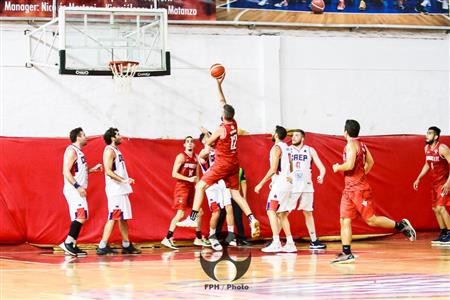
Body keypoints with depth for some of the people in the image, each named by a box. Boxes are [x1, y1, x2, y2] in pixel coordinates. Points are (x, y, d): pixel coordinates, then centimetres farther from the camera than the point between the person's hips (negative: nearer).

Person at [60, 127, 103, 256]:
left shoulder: (78, 152, 18)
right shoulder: (72, 151, -12)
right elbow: (66, 171, -20)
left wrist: (92, 169, 17)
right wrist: (78, 186, -24)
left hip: (78, 190, 10)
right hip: (73, 190, -10)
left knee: (79, 218, 9)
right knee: (81, 216, -16)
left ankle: (72, 246, 10)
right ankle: (68, 242, -17)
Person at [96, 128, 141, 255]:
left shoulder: (116, 150, 18)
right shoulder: (109, 150, -12)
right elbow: (108, 171, -21)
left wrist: (126, 180, 17)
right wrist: (123, 180, -28)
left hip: (121, 190, 10)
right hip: (115, 190, -10)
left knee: (124, 217, 13)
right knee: (113, 217, -12)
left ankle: (126, 246, 19)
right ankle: (102, 247, -13)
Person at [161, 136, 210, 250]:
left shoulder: (196, 157, 11)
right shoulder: (181, 156, -10)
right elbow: (174, 174, -16)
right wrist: (189, 179, -21)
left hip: (191, 187, 7)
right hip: (182, 187, -7)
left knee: (199, 212, 8)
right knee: (180, 213, -16)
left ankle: (198, 239, 18)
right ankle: (167, 239, -13)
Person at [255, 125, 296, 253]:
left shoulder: (276, 148, -12)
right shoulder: (286, 148, 17)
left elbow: (273, 169, -19)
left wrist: (261, 183, -16)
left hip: (279, 184, -9)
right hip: (287, 183, 9)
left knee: (271, 211, -12)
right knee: (282, 214, 14)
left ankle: (276, 243, -23)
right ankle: (290, 243, 12)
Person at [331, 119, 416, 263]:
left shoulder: (351, 144, -14)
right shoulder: (361, 144, 14)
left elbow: (349, 165, -25)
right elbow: (370, 162, 22)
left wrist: (337, 167, -7)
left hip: (359, 189, -10)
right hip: (349, 189, 10)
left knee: (371, 219, -6)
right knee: (345, 220, 3)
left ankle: (401, 225, 6)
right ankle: (347, 254, 0)